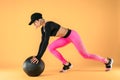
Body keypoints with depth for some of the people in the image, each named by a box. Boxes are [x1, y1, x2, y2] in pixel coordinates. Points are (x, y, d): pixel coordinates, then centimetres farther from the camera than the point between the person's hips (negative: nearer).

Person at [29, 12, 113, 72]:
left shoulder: (48, 25, -29)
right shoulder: (43, 28, -1)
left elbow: (46, 42, -35)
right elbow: (42, 42, 4)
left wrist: (39, 57, -32)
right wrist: (37, 56, 1)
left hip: (73, 35, -8)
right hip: (66, 37, 9)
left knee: (86, 55, 4)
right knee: (51, 47, -5)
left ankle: (107, 61, 26)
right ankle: (67, 64, 9)